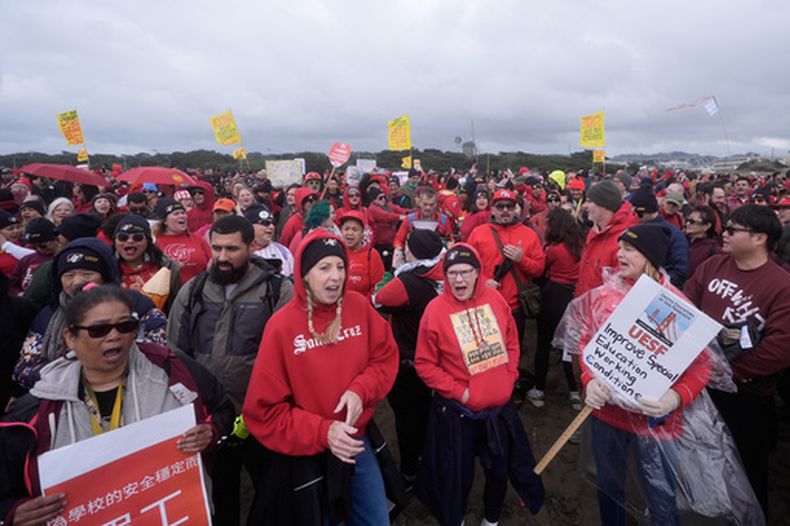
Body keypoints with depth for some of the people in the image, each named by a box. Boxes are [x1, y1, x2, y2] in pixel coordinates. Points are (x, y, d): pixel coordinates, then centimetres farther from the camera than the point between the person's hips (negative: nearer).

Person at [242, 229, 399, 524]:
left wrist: (360, 390, -18)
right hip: (306, 453, -3)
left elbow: (385, 358, 0)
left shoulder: (359, 306, -9)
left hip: (357, 442, 3)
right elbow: (265, 409, -15)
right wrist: (322, 433, -22)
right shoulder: (282, 325, -18)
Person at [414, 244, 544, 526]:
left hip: (500, 406, 4)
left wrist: (509, 378, 0)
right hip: (458, 411, -3)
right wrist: (457, 391, -16)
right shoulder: (435, 309, -18)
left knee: (499, 469, 22)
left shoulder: (495, 299, -6)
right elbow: (424, 364, -13)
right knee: (458, 475, 14)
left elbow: (512, 342, 7)